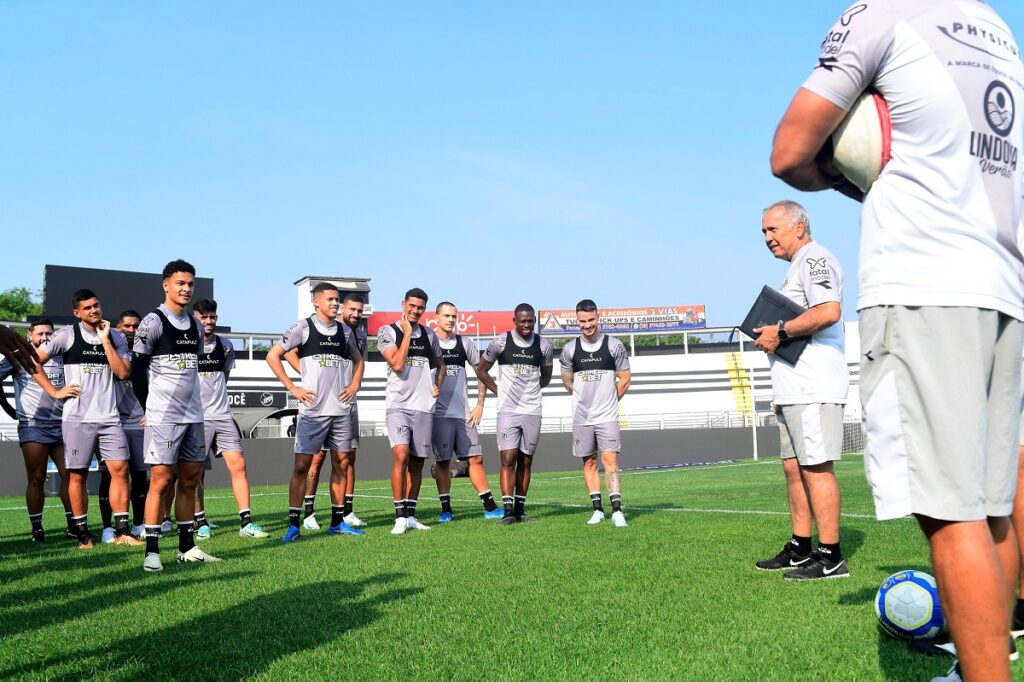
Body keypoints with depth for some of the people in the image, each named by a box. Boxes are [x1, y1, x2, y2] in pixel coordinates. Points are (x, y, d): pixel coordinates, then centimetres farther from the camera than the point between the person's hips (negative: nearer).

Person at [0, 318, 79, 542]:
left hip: (62, 426, 3)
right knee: (36, 480, -2)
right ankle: (37, 529, 4)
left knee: (69, 475, -1)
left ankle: (72, 525, 6)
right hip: (33, 428, -3)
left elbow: (74, 384, 21)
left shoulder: (62, 358, 13)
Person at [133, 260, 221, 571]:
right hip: (163, 417, -7)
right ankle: (152, 551, 0)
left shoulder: (196, 326, 13)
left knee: (190, 480, 8)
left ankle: (187, 547, 16)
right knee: (161, 480, -6)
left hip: (193, 415, 7)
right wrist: (151, 409, 0)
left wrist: (189, 403, 17)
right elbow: (137, 371, -5)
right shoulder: (153, 322, -8)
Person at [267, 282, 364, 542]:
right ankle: (294, 525, -1)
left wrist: (355, 385, 10)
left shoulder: (344, 331, 12)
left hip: (341, 409, 5)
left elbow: (358, 360, 27)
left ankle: (337, 522, 17)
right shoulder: (303, 328, -3)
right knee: (302, 464, -6)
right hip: (313, 409, -5)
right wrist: (292, 388, -9)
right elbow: (273, 356, -5)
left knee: (341, 464, 8)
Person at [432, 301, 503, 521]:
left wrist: (480, 405, 8)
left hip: (464, 412, 3)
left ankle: (490, 507, 9)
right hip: (440, 413, -3)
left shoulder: (464, 342, 9)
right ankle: (446, 509, 10)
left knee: (476, 458, 4)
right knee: (443, 461, 2)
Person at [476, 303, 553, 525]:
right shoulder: (501, 342, -2)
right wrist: (499, 391, 4)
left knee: (525, 461, 7)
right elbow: (481, 370, 9)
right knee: (508, 458, -9)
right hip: (508, 410, -3)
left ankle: (520, 509, 14)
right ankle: (507, 510, -9)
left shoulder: (543, 345, 5)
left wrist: (529, 389, 9)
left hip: (532, 411, 3)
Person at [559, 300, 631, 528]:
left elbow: (624, 379, 5)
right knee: (589, 463, 7)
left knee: (610, 460, -10)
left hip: (607, 416, -2)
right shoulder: (570, 349, 3)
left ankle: (617, 511, -10)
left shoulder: (614, 345, -2)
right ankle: (597, 509, 17)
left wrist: (608, 401, 9)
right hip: (581, 417, 2)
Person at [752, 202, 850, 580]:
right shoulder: (798, 266, 25)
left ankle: (831, 557, -6)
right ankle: (800, 549, 20)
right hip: (795, 389, 11)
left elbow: (829, 311, -24)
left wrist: (780, 332, -16)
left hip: (814, 388, -11)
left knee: (816, 467, -10)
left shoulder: (814, 258, -7)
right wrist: (773, 338, 15)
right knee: (794, 467, 12)